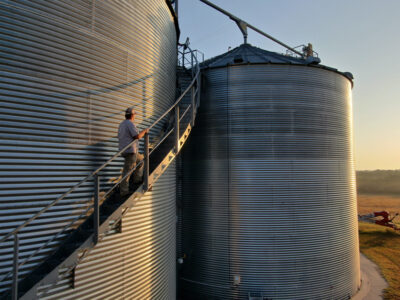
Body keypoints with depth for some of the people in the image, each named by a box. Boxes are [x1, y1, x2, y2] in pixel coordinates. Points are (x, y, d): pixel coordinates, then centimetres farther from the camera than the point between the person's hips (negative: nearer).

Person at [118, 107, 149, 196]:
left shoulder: (121, 124, 17)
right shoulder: (130, 124, -13)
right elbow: (137, 136, -20)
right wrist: (144, 131, -3)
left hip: (123, 150, 10)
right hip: (130, 150, -10)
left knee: (141, 159, 26)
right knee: (128, 170, -6)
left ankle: (137, 178, 25)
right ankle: (124, 191, -2)